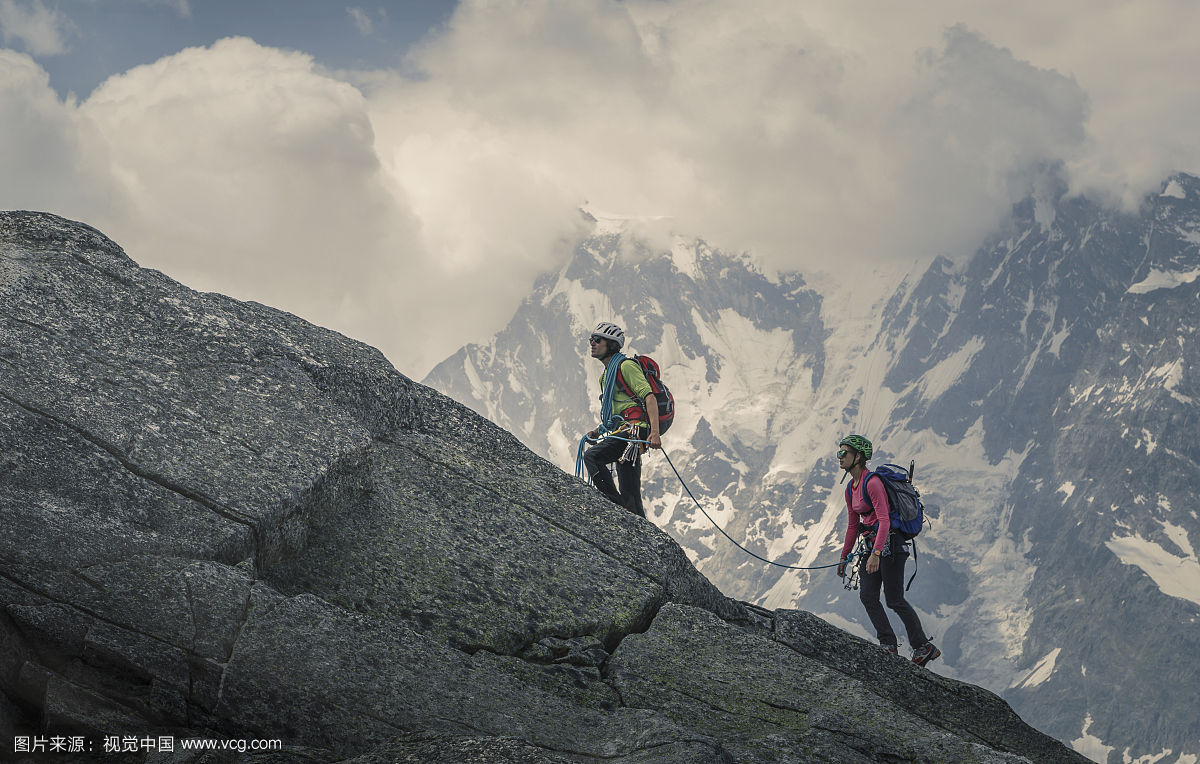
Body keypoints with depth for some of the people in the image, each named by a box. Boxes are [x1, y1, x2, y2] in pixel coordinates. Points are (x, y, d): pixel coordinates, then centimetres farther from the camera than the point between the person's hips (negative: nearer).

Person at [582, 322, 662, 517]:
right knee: (630, 494, 4)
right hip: (625, 432, 9)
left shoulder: (625, 365, -4)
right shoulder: (606, 374, 24)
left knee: (592, 456, -24)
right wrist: (599, 431, 18)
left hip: (634, 430, -9)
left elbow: (649, 397, -14)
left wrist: (654, 433, -25)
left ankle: (617, 506, -26)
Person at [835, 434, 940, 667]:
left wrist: (876, 553, -32)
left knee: (895, 600, -6)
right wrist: (844, 557, 20)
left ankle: (924, 646, 5)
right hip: (871, 544, 9)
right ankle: (888, 644, -2)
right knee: (867, 597, -3)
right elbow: (853, 525, 20)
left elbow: (884, 520, -25)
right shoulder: (851, 488, 11)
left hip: (889, 543, -9)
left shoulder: (872, 483, -17)